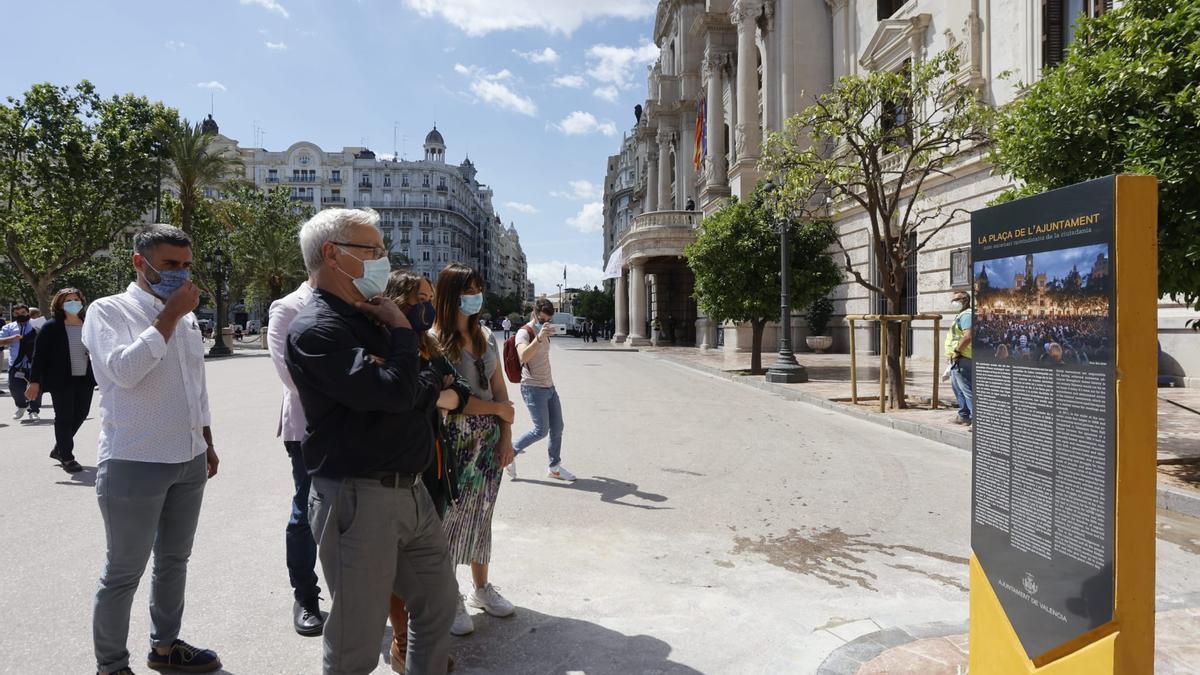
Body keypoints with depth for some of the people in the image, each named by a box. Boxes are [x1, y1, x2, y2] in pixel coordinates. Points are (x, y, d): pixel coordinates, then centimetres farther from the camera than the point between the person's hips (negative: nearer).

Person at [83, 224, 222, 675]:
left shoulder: (187, 318, 11)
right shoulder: (109, 311, -8)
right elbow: (124, 371, -25)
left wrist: (207, 443, 19)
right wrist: (169, 316, -20)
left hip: (189, 461, 7)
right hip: (134, 464, -7)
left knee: (174, 560, 18)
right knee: (123, 573, 5)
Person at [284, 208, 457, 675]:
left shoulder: (371, 319, 12)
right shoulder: (316, 329, -16)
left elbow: (411, 389, 16)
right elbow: (396, 391, -26)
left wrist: (432, 390, -8)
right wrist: (401, 329, -9)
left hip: (411, 491, 9)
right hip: (359, 500, -8)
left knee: (438, 603, 20)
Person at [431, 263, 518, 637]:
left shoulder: (486, 338, 9)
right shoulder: (434, 339, -11)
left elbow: (500, 391, 9)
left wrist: (506, 436, 1)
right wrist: (498, 409, -9)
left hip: (489, 441, 6)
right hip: (454, 442, -6)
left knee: (482, 515, 16)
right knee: (452, 517, 4)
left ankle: (481, 588, 33)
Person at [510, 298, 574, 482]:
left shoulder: (544, 332, 11)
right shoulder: (524, 333, -16)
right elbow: (523, 357, -38)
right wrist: (539, 338, -50)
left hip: (549, 387, 8)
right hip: (533, 389, -8)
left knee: (557, 428, 8)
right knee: (541, 430, -11)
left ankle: (555, 467, 19)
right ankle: (511, 452, 8)